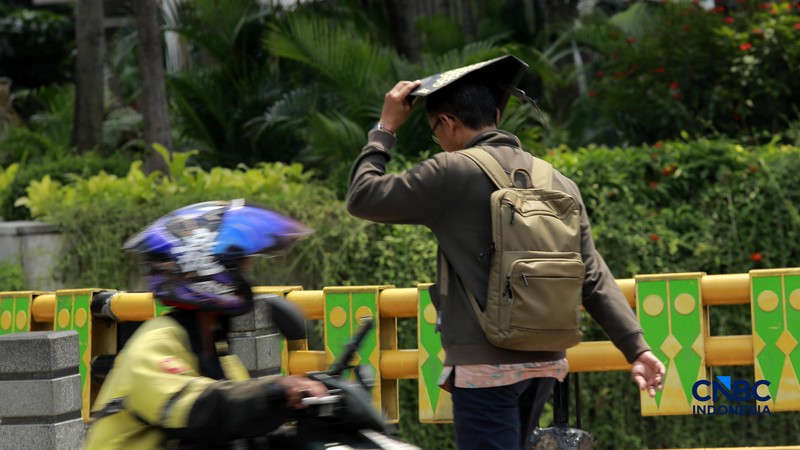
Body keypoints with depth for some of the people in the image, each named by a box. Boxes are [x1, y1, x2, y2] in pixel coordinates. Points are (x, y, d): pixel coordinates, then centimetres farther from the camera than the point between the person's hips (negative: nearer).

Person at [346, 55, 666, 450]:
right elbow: (594, 280, 5)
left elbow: (362, 198, 0)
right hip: (545, 363, 7)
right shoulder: (558, 182, 9)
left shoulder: (451, 174, -8)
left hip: (485, 365, -7)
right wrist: (636, 347, 4)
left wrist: (385, 129, 11)